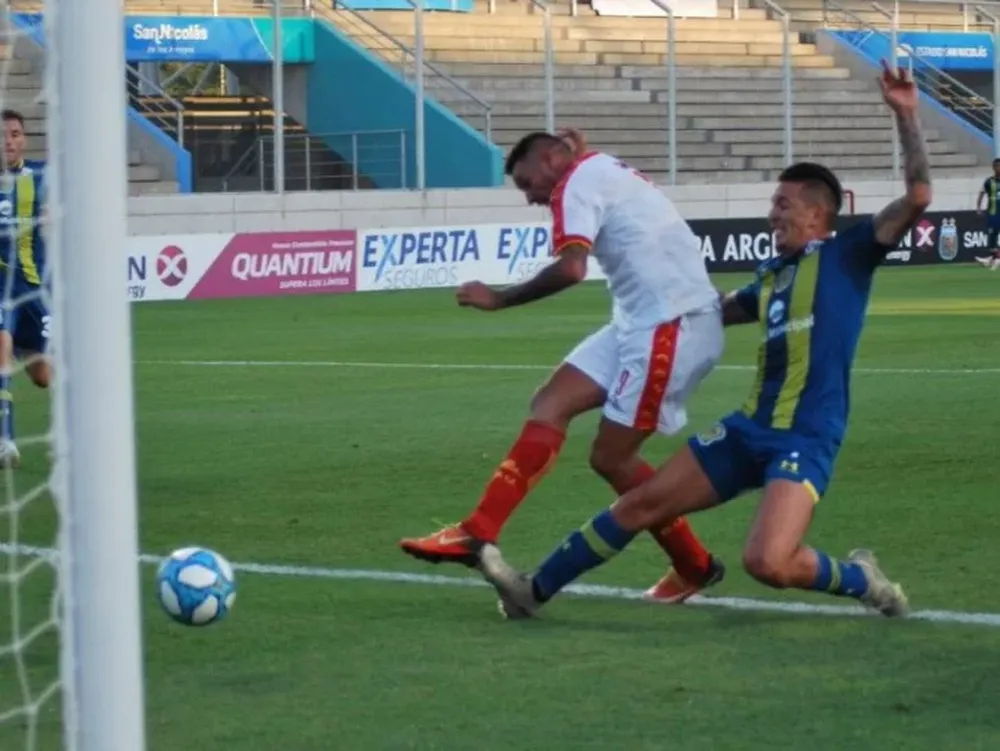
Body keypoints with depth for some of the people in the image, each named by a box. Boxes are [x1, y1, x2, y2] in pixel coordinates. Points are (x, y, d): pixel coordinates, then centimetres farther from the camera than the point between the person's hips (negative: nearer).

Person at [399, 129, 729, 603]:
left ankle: (695, 568, 13)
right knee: (550, 404, 4)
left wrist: (499, 299, -12)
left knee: (611, 457, -2)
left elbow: (570, 269, -21)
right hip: (645, 321, 10)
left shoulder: (577, 181, -7)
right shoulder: (603, 173, 22)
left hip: (672, 325, -10)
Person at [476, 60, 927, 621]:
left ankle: (859, 580, 3)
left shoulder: (847, 256, -3)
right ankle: (536, 590, 16)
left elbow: (918, 197, -14)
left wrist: (906, 115, -19)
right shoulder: (773, 275, 17)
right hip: (751, 428, 7)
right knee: (641, 503, 6)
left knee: (767, 562, -26)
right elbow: (719, 309, 35)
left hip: (806, 441, -7)